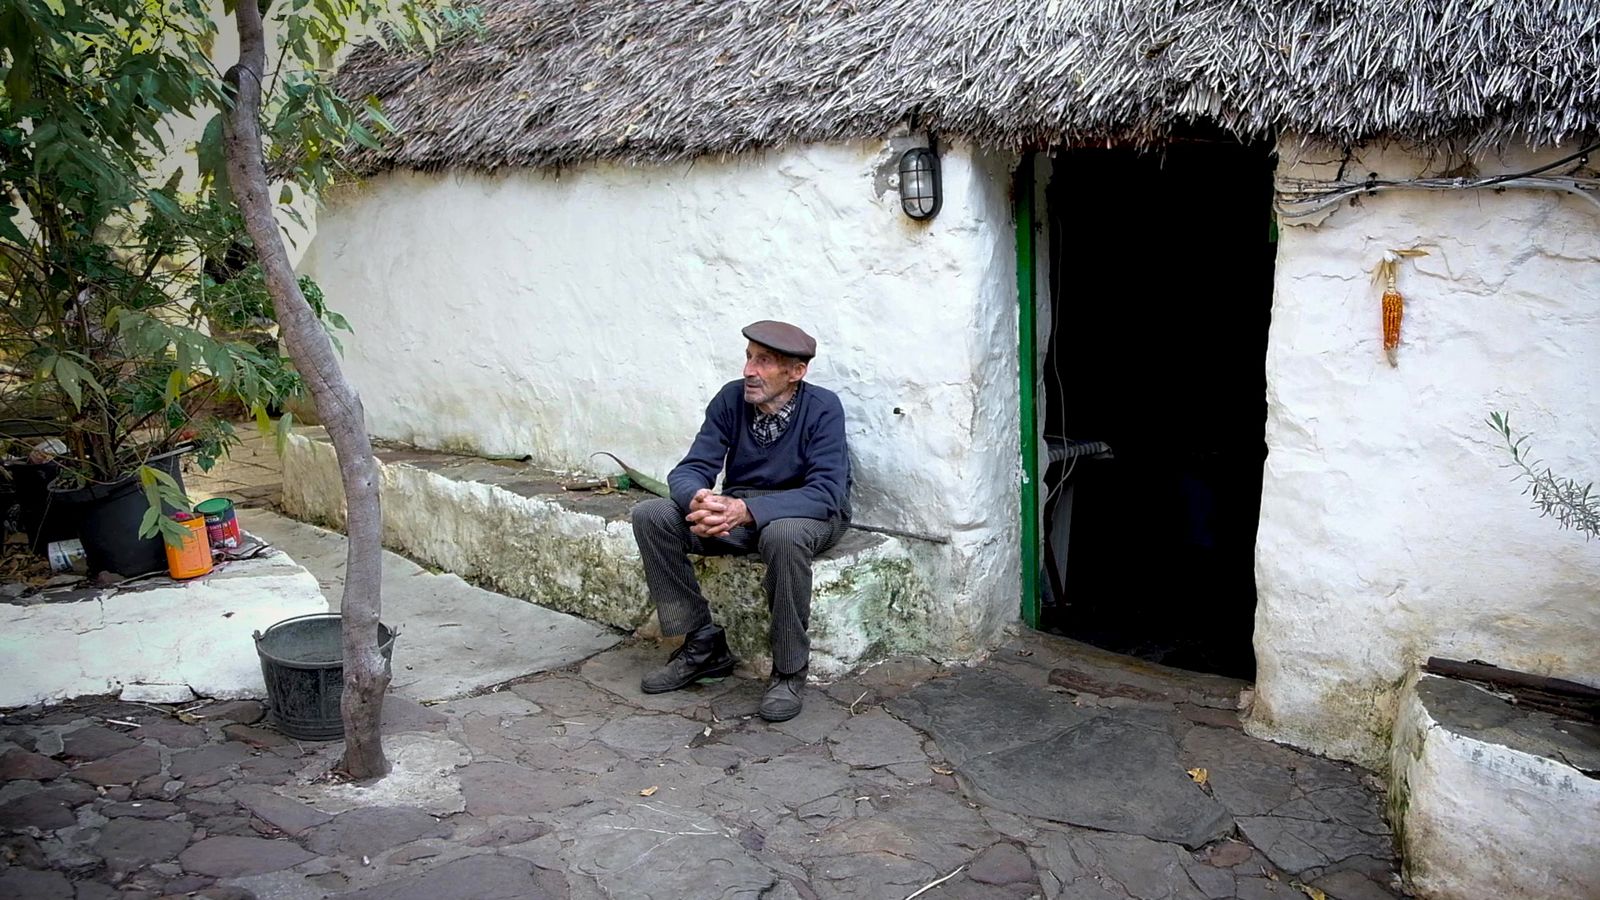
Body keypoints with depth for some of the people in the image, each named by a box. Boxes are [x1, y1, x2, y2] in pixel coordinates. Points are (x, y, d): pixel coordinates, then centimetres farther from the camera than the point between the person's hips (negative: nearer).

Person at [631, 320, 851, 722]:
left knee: (784, 535, -40)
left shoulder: (822, 408, -20)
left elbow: (826, 493, -29)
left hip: (807, 515, -4)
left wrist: (747, 509, -41)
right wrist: (699, 500, -35)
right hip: (738, 509, 5)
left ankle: (789, 670, -19)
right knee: (651, 516, -16)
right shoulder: (731, 398, -9)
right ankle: (703, 645, -5)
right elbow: (691, 469, -9)